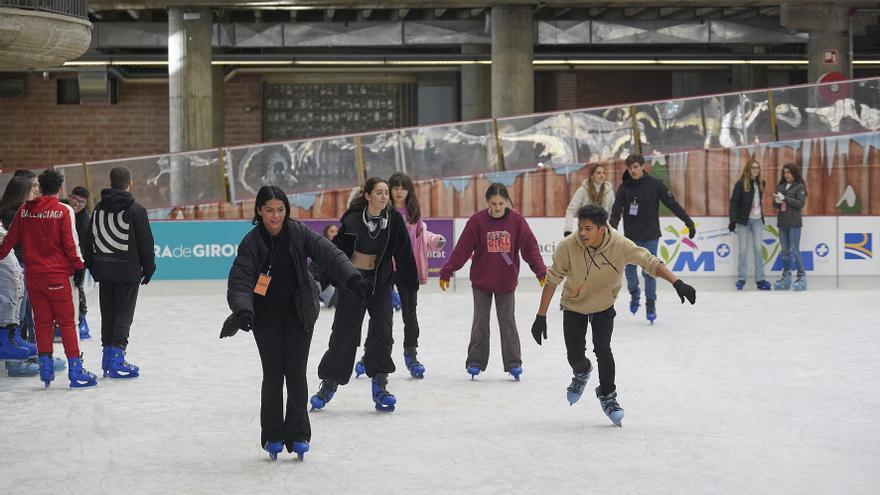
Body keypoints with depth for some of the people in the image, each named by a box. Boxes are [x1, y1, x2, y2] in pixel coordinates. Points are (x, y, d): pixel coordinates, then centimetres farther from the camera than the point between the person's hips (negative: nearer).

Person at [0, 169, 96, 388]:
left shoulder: (24, 210, 4)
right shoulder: (64, 211, -7)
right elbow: (70, 242, -8)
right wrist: (78, 265, 1)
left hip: (32, 274, 4)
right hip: (57, 274, -4)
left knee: (43, 321, 12)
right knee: (66, 322, 1)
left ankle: (45, 367, 13)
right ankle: (75, 370, -1)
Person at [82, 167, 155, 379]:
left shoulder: (98, 209, 7)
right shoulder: (136, 210, -9)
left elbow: (88, 240, 12)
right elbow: (145, 242, -8)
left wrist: (92, 267, 18)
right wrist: (149, 267, 2)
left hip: (103, 270, 5)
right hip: (128, 271, -5)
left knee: (107, 314, 12)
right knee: (124, 314, -2)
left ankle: (108, 355, 16)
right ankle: (117, 358, -8)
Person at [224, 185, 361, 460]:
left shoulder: (299, 233, -7)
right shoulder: (251, 243, -10)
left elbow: (327, 254, -18)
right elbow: (239, 282, -16)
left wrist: (352, 277, -35)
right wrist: (243, 311, -35)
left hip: (299, 313, 1)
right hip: (266, 315, -1)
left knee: (296, 373, -1)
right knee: (273, 375, -1)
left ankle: (298, 435, 6)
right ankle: (272, 437, 10)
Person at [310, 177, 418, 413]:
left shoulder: (394, 219, -7)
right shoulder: (353, 220, -16)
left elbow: (404, 253, 0)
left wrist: (411, 282, 4)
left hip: (380, 282, 2)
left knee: (382, 331, -7)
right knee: (344, 333, 3)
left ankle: (380, 386, 1)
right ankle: (328, 385, 16)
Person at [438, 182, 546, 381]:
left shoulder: (516, 221, -8)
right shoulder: (477, 221, -11)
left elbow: (530, 248, -6)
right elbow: (462, 249, -9)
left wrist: (541, 272, -11)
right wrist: (446, 273, -8)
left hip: (506, 282, 0)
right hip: (481, 282, 0)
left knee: (508, 321, 5)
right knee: (480, 322, 6)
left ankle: (513, 363, 11)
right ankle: (475, 361, 14)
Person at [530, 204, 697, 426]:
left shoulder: (620, 245, -29)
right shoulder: (568, 246, -29)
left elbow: (650, 262, -23)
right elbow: (552, 279, -19)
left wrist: (677, 283, -35)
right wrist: (541, 316, -18)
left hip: (604, 305, 0)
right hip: (574, 306, 0)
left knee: (602, 350, -13)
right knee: (575, 356, -1)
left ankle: (608, 396, 11)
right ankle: (582, 373, 38)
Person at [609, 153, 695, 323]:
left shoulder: (654, 184, -6)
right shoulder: (624, 187, -3)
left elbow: (672, 204, -4)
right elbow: (616, 211, -9)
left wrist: (688, 221, -6)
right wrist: (612, 231, -24)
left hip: (650, 236, -1)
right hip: (631, 237, 2)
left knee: (649, 271, -3)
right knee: (630, 268, 5)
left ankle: (650, 305, 8)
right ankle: (634, 293, 33)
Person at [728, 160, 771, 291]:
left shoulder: (760, 183, 9)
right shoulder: (741, 184, -7)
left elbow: (760, 200, 14)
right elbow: (733, 202, -10)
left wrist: (761, 216, 9)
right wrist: (733, 220, -16)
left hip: (757, 220, 4)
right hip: (743, 220, -4)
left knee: (758, 249, 2)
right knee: (743, 250, 1)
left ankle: (760, 280, 4)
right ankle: (741, 279, 8)